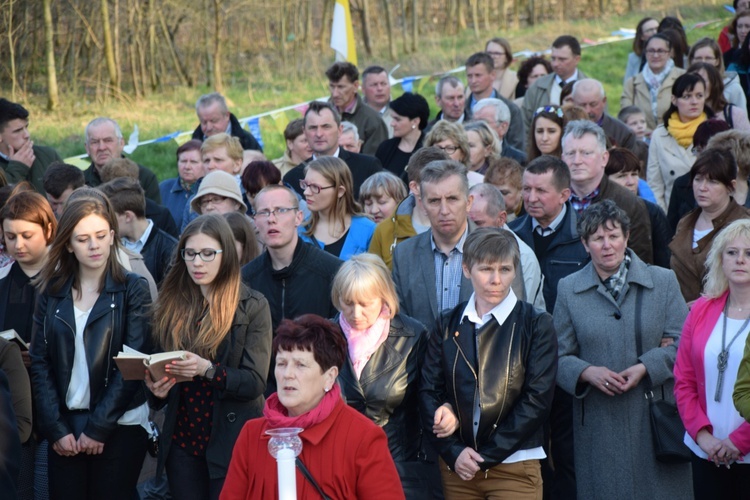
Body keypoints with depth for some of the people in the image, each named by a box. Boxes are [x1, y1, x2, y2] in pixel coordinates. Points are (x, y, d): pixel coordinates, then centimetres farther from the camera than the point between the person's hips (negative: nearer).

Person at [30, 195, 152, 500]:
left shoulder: (133, 290, -2)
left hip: (120, 426, -2)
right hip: (65, 427, 3)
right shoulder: (51, 293, 6)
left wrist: (98, 428, -11)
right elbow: (40, 363, 3)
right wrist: (56, 429, -7)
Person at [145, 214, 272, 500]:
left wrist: (207, 369, -25)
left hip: (230, 442, -4)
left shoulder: (252, 306, -3)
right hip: (181, 441, 4)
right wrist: (156, 387, -11)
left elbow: (255, 382, -10)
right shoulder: (172, 305, 7)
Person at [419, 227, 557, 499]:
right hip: (456, 468, 3)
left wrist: (486, 457, -10)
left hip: (514, 468, -3)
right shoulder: (447, 324, 9)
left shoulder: (536, 324, -1)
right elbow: (428, 392, 5)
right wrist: (454, 452, -8)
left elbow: (537, 401, -7)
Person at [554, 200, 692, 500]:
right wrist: (587, 373, -14)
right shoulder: (569, 290, 7)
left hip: (655, 416, 0)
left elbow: (683, 343, 2)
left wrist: (646, 367, -14)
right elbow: (559, 356, 6)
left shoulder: (663, 281, 6)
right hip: (598, 423, 0)